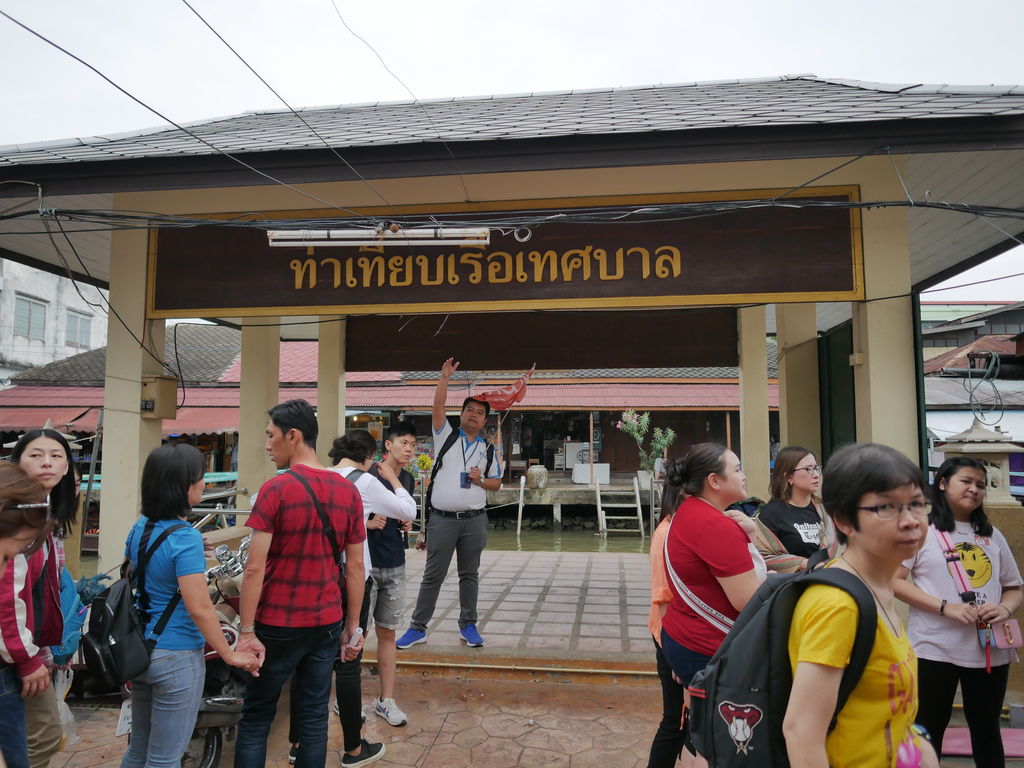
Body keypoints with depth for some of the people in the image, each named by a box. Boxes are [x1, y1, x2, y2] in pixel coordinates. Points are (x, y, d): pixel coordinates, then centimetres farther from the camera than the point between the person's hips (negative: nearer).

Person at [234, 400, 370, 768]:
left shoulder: (276, 489, -14)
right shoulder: (348, 492, 0)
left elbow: (255, 568, -17)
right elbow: (355, 566, 3)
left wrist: (246, 631, -11)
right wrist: (352, 625, 10)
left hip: (278, 624, -4)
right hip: (326, 623, 4)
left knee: (256, 719, 13)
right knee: (314, 716, 14)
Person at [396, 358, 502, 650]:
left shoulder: (487, 449, 11)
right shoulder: (446, 436, 5)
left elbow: (496, 483, 13)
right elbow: (438, 404, -7)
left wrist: (480, 480, -7)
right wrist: (445, 376, -12)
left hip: (474, 520, 2)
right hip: (442, 519, -2)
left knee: (469, 574, 12)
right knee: (432, 575, 4)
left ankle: (468, 625, 24)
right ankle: (418, 628, 14)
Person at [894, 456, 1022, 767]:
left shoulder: (993, 535, 10)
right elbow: (894, 581, -10)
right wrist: (945, 607, -19)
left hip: (990, 651, 5)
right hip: (933, 650, -4)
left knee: (986, 728, 19)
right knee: (928, 730, 8)